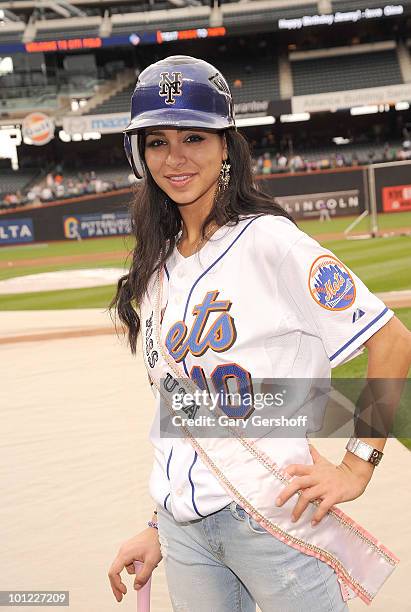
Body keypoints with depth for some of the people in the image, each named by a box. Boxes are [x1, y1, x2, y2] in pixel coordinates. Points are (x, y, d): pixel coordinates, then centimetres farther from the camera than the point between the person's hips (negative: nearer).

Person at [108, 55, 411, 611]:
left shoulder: (268, 240, -10)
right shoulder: (156, 269, 9)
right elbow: (176, 413, 12)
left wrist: (356, 466, -12)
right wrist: (163, 528, 10)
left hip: (273, 517, -5)